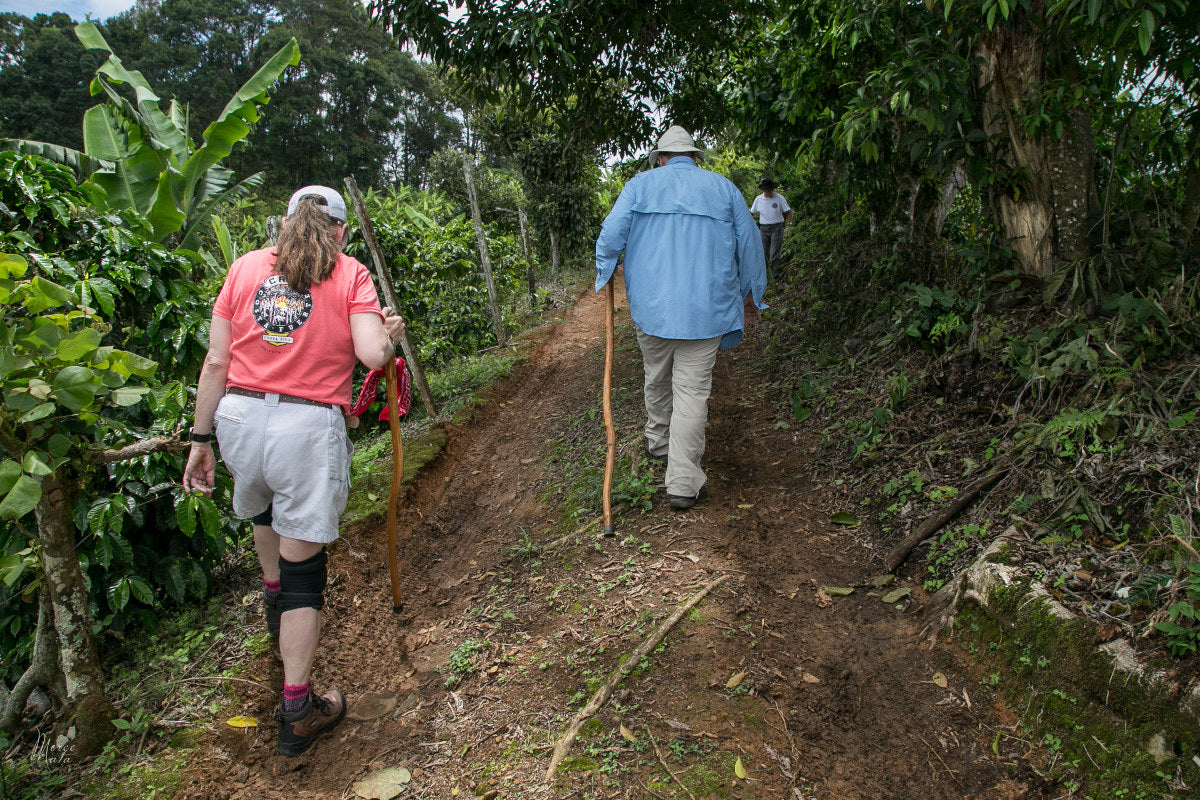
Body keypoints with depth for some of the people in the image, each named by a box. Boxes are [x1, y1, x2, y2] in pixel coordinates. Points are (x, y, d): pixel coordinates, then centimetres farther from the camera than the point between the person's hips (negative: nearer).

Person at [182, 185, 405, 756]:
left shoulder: (246, 267, 9)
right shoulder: (350, 275, 1)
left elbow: (216, 361, 5)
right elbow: (372, 355, -14)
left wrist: (201, 439, 11)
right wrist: (391, 333, 8)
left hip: (238, 414, 5)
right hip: (307, 426, -4)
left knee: (262, 505, 35)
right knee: (303, 560, 4)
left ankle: (274, 597, 62)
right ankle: (296, 713, 12)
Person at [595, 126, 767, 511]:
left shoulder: (640, 185, 6)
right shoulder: (723, 188, 10)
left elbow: (611, 234, -5)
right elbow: (749, 244, 10)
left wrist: (604, 278, 11)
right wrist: (752, 295, 21)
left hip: (651, 305, 1)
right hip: (705, 309, -1)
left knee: (657, 381, 22)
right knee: (692, 392, 0)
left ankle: (658, 442, 43)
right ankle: (683, 483, 0)